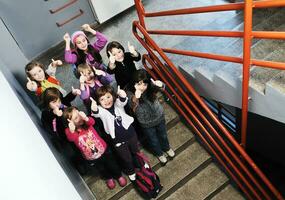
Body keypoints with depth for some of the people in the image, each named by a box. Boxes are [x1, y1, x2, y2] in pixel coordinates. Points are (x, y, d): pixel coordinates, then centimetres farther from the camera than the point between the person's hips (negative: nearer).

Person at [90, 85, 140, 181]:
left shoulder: (118, 104, -10)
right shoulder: (101, 110, -14)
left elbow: (123, 100, -31)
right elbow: (96, 113, -35)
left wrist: (122, 94, -55)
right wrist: (94, 108, -60)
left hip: (130, 133, 2)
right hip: (118, 141, -2)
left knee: (136, 151, 26)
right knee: (127, 158, 14)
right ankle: (131, 172, 46)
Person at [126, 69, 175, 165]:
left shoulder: (150, 86, -24)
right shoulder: (130, 93, -29)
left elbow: (162, 87, -42)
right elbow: (133, 107, -46)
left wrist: (160, 84, -67)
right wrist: (135, 98, -70)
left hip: (159, 117, 2)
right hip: (146, 123, -1)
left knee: (163, 135, 29)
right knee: (153, 140, 24)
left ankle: (166, 148, 63)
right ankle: (159, 153, 57)